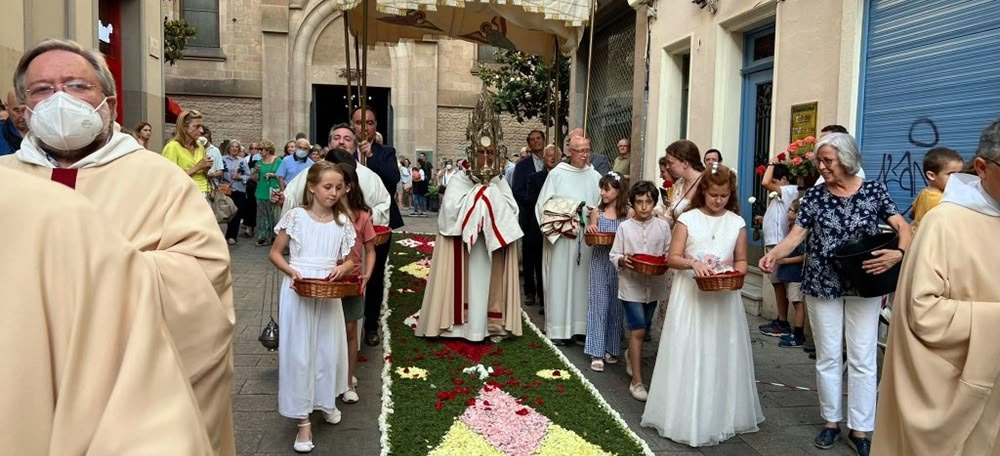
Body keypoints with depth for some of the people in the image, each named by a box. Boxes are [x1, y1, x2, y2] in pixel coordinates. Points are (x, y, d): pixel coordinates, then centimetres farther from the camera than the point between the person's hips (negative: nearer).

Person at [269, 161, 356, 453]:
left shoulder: (343, 221, 1)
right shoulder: (296, 216, -7)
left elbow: (349, 260, 8)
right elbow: (275, 252, -1)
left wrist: (342, 269, -15)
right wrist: (292, 271, -18)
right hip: (298, 290, -3)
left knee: (327, 348, 14)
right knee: (298, 351, 2)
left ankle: (325, 400, 38)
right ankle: (303, 420, 10)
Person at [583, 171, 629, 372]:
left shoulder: (628, 213, -1)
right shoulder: (596, 212, 3)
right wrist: (590, 231, -13)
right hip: (599, 262, 0)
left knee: (616, 305, 8)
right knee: (598, 305, 0)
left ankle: (611, 349, 22)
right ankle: (597, 352, 3)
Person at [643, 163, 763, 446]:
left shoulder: (737, 223, 4)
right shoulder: (687, 219, -3)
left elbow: (741, 261, 9)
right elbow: (672, 258, -5)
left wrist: (735, 274, -12)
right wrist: (692, 263, -24)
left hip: (724, 297, 2)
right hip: (690, 295, -2)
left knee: (721, 356, 8)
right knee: (688, 355, 2)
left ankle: (721, 417, 23)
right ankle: (685, 417, 14)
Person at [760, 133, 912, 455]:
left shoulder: (874, 190, -3)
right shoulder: (814, 196, 0)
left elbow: (903, 227, -4)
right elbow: (795, 236, -5)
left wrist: (898, 253, -25)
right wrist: (773, 254, -25)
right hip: (822, 285, 1)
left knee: (862, 358, 4)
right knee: (828, 356, 9)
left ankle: (860, 429, 14)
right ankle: (831, 422, 23)